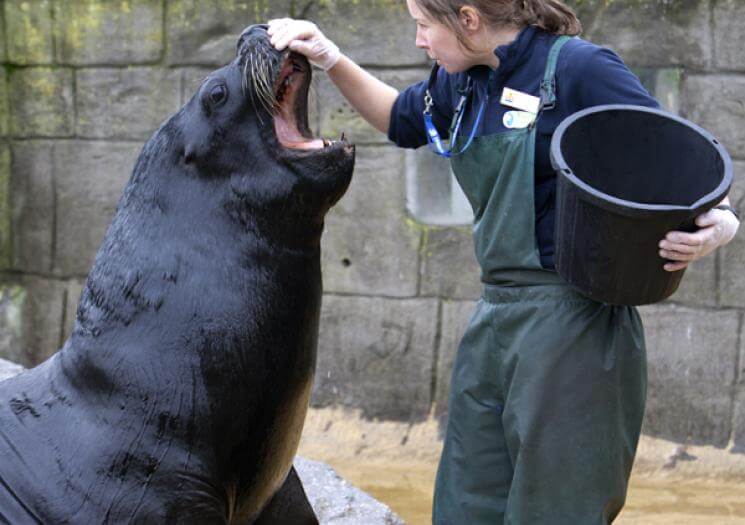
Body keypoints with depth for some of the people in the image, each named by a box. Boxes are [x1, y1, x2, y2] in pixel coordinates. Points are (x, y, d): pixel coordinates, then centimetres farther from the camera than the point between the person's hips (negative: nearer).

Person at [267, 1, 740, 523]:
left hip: (571, 328, -8)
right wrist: (329, 59, 18)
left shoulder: (579, 68, -12)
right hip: (495, 323, 8)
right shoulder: (463, 83, 10)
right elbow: (399, 118, 31)